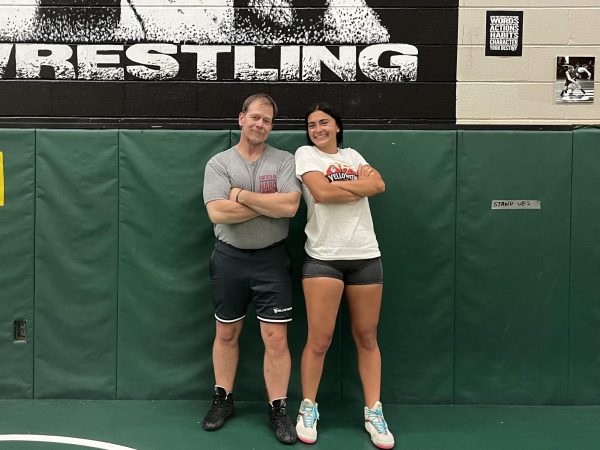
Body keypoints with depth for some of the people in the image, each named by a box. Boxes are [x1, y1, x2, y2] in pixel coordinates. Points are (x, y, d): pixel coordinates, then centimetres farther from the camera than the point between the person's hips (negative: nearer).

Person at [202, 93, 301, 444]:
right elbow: (218, 213, -15)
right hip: (229, 259, 1)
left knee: (276, 339, 0)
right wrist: (270, 204, -14)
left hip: (271, 260, -1)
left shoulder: (284, 161, -1)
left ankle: (279, 410, 14)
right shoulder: (219, 163, -1)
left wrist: (241, 195, -14)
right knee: (226, 334, 14)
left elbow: (290, 206, -17)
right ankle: (223, 400, 32)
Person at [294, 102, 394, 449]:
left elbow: (379, 184, -2)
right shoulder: (305, 154, 4)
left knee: (367, 337, 7)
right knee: (319, 339, -2)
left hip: (365, 255, 4)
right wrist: (360, 185, -2)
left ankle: (374, 413, 17)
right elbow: (322, 193, -14)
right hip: (323, 257, -3)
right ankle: (308, 409, 16)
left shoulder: (352, 155, 16)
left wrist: (337, 185, -9)